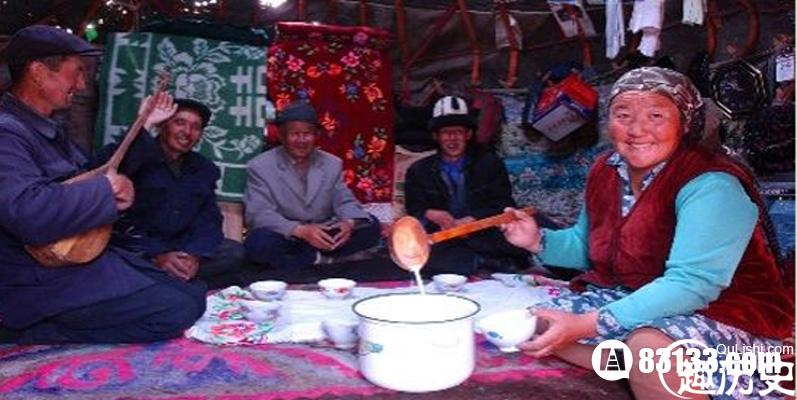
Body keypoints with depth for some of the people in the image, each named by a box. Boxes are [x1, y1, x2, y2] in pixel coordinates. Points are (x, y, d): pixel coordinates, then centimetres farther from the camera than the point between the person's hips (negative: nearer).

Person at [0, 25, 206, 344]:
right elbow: (29, 213, -36)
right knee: (177, 310, -20)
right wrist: (105, 192, -21)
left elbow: (93, 174, 24)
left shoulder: (48, 128, 14)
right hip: (43, 283, -10)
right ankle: (30, 336, -7)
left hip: (85, 257, 10)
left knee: (191, 294, 7)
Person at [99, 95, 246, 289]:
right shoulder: (134, 157, -6)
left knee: (234, 252, -16)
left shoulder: (205, 169, 12)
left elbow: (208, 220, 3)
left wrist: (194, 255, -16)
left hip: (182, 249, 5)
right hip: (136, 248, -4)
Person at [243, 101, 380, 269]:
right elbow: (258, 214, -15)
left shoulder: (332, 164, 7)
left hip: (323, 238, 3)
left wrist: (348, 223, -22)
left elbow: (345, 202, 4)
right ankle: (321, 259, -19)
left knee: (370, 227, -15)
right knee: (258, 242, -35)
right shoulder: (259, 167, -6)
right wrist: (300, 230, -31)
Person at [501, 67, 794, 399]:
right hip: (635, 300, 8)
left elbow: (691, 285, -32)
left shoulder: (710, 185, -22)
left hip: (725, 317, -7)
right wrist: (539, 241, -6)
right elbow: (588, 247, 15)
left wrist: (587, 325, -38)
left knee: (648, 345, -38)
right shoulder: (605, 172, 0)